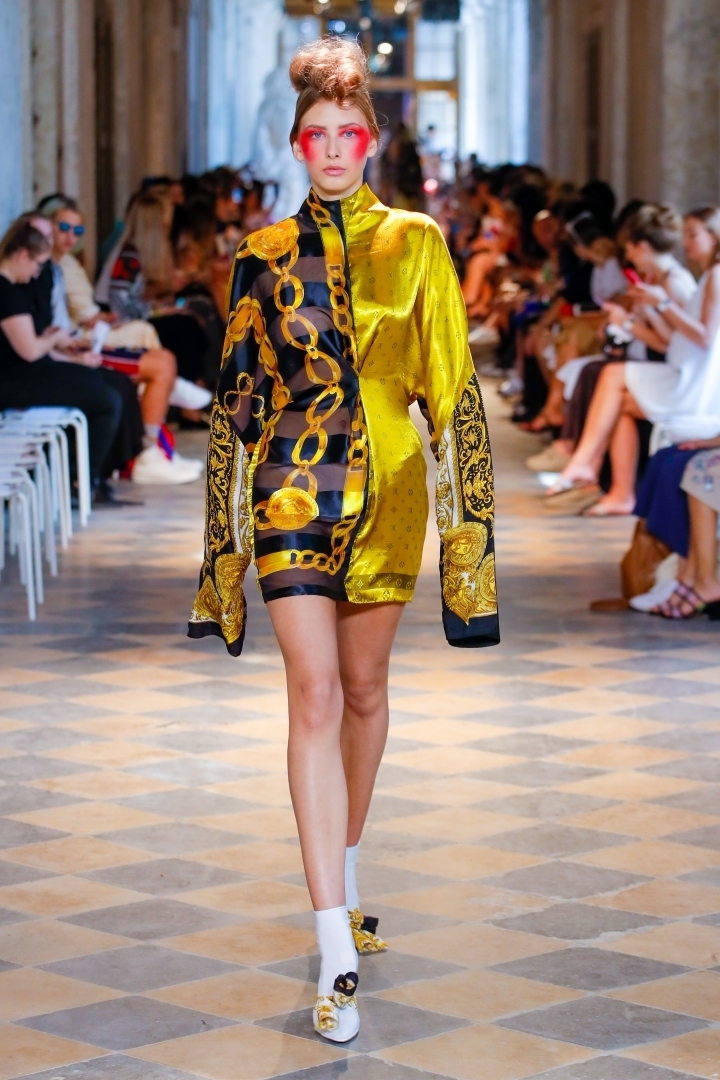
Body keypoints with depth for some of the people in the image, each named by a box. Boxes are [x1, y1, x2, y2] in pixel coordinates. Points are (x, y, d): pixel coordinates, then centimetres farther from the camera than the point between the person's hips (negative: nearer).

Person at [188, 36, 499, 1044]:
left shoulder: (416, 244, 4)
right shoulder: (264, 255, 5)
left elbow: (451, 386, 4)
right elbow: (237, 393, 9)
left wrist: (466, 514, -1)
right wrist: (227, 529, 7)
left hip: (386, 487, 1)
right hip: (293, 487, -1)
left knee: (363, 687, 12)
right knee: (316, 694, -11)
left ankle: (345, 878, 36)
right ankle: (337, 954, -16)